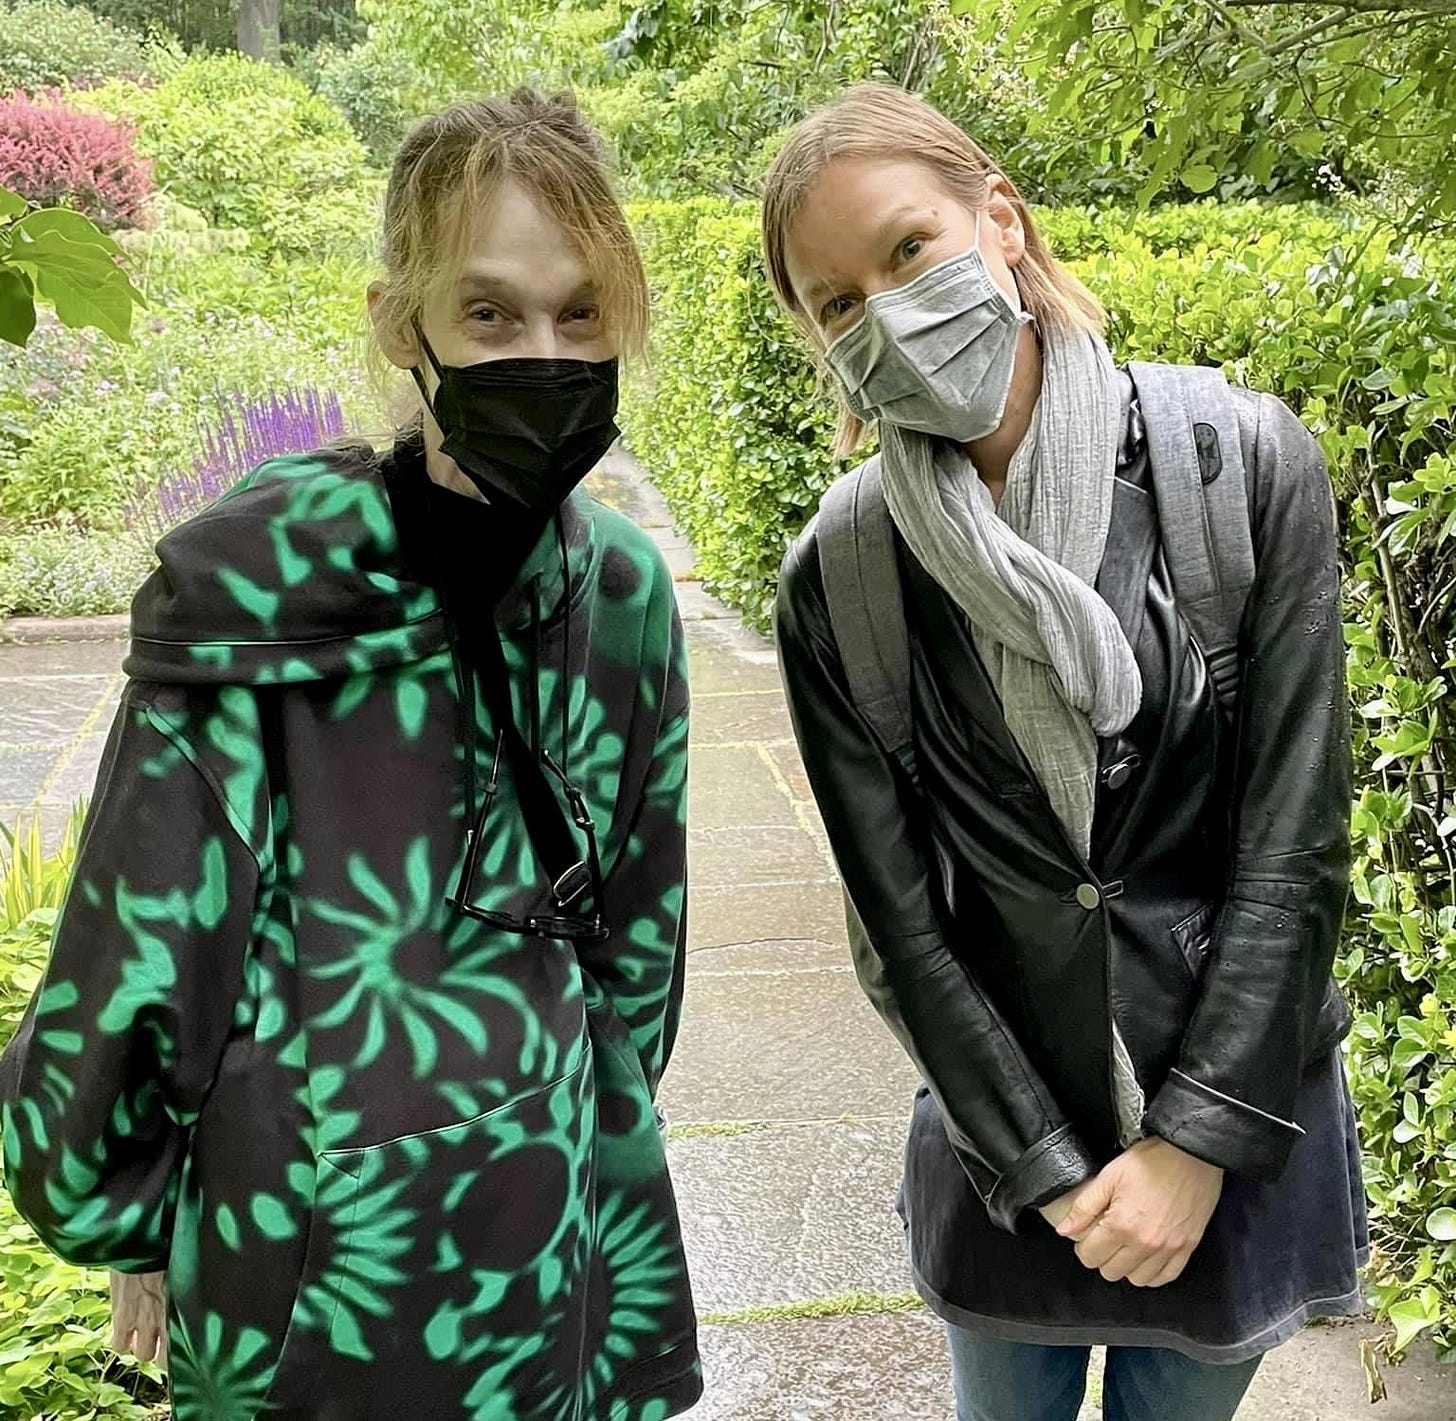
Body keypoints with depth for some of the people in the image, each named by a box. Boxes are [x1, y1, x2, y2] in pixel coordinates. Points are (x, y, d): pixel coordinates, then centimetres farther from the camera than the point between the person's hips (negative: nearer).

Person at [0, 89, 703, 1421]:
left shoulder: (623, 591, -3)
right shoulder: (259, 584, -18)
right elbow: (142, 934, -10)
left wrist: (598, 1147, 14)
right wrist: (116, 1203, 1)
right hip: (325, 1247, -4)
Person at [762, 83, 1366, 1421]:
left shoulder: (1244, 462, -14)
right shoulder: (835, 581, -11)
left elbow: (1295, 838, -13)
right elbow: (899, 912, -7)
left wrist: (1199, 1142, -14)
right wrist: (1047, 1172, -9)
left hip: (1243, 1123, 0)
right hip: (1002, 1136, 1)